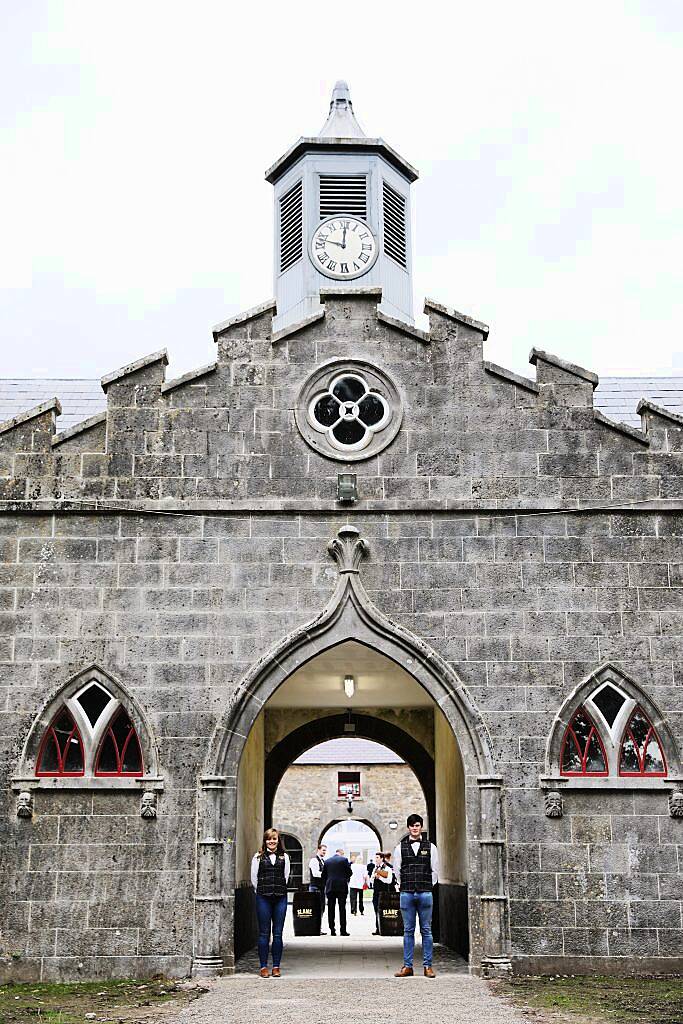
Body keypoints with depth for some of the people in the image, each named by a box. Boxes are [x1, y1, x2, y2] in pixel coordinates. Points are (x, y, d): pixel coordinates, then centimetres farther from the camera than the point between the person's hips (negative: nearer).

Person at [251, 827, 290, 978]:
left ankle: (276, 966, 9)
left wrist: (279, 890, 12)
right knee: (264, 933, 1)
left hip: (280, 898, 1)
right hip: (263, 898, -1)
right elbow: (254, 878, 7)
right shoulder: (258, 857, 5)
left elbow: (286, 876, 14)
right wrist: (261, 891, 9)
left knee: (278, 933, 2)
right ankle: (263, 967, 6)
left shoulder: (284, 857, 9)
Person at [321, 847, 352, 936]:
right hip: (341, 887, -3)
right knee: (342, 909, 0)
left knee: (331, 909, 6)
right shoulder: (344, 859, -3)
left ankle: (332, 930, 4)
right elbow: (349, 872, -1)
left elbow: (324, 875, 9)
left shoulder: (327, 861, 7)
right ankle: (343, 930, -2)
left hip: (330, 887, 3)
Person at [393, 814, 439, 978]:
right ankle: (407, 966, 8)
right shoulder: (401, 847, 7)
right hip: (406, 893, 1)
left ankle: (428, 966, 6)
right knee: (408, 930, 4)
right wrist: (404, 886, 9)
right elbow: (397, 869, 12)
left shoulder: (430, 847, 6)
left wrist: (428, 887, 7)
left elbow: (435, 869, 9)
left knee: (426, 930, 2)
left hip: (425, 893, -1)